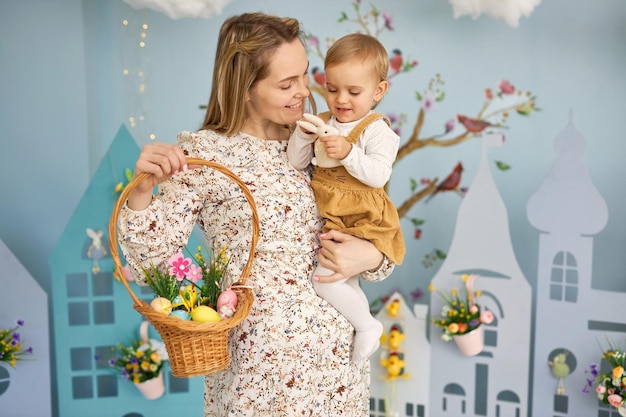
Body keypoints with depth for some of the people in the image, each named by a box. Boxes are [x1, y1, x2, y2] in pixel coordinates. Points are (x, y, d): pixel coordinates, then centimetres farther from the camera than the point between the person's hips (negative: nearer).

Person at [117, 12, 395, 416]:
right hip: (260, 358, -4)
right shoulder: (202, 153, -10)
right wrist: (142, 190, -25)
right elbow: (152, 260, -9)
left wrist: (370, 255, -12)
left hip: (337, 347, 5)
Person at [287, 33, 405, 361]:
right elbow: (296, 162, 1)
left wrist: (348, 153, -32)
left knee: (325, 277, -15)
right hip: (328, 219, 7)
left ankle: (367, 326, 5)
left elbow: (378, 175, -22)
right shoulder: (323, 124, 7)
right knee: (344, 278, 18)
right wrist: (303, 135, -15)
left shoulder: (377, 131, -10)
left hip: (362, 222, -7)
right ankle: (364, 320, 41)